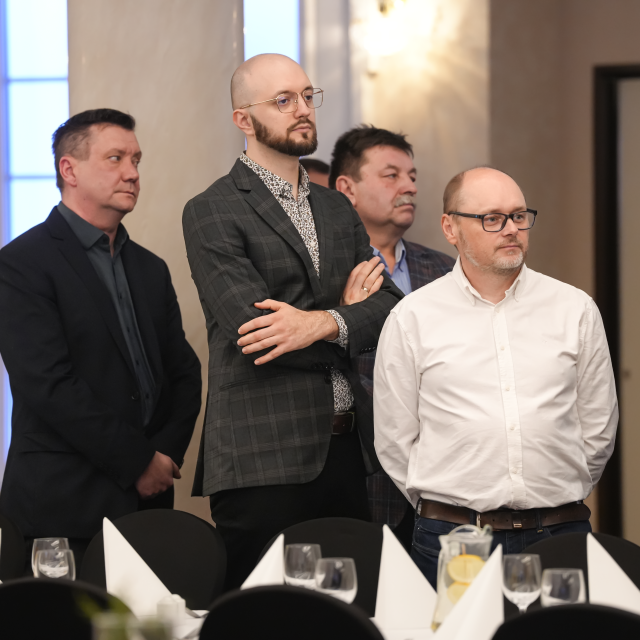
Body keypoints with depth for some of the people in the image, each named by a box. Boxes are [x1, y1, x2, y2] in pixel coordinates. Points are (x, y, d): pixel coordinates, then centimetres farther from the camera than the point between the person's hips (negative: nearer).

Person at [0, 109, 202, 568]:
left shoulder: (151, 269, 18)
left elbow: (184, 371, 15)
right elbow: (48, 384, -14)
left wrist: (166, 454, -3)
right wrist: (138, 461, -12)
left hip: (148, 499, 6)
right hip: (67, 507, -6)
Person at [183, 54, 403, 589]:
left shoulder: (337, 209, 18)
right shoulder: (212, 213, -4)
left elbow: (391, 309, 7)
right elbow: (250, 324, -15)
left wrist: (324, 323, -13)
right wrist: (346, 311, -1)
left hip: (347, 448, 6)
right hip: (264, 460, -6)